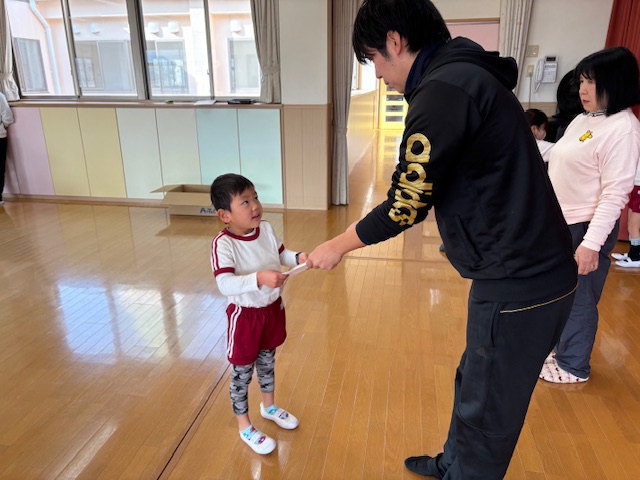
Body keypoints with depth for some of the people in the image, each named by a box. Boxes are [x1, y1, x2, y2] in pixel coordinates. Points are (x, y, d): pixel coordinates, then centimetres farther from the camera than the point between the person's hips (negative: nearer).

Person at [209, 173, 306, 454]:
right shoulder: (223, 244, -26)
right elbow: (225, 285, -34)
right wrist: (259, 278, -45)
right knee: (242, 372, 12)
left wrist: (299, 258, -11)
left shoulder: (266, 229, -6)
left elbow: (281, 255, 9)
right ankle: (244, 427, 34)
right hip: (245, 316, -6)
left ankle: (269, 407, 51)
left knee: (267, 361, 26)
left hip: (272, 309, 6)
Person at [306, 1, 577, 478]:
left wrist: (337, 246, -2)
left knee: (486, 412, 10)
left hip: (519, 285, -10)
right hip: (531, 271, 10)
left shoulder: (445, 88, -19)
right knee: (474, 383, 26)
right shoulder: (464, 73, 12)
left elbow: (406, 205, -16)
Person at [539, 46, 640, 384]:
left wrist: (592, 243, -24)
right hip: (559, 223, 8)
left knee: (578, 300, 6)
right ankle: (559, 347, 39)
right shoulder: (582, 120, 11)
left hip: (586, 228, -8)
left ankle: (572, 366, 24)